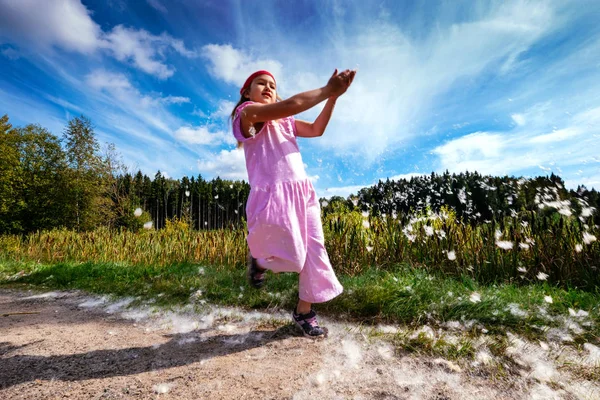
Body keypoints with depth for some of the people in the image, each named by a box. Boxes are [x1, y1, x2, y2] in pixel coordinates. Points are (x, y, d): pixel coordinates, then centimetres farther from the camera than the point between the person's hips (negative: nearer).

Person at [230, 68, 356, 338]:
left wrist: (333, 96, 1)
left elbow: (316, 130, 11)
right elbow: (292, 104, -15)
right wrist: (327, 89, -6)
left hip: (302, 191, 8)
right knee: (293, 258, -6)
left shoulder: (285, 122, 23)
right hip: (273, 194, -7)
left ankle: (304, 311, 23)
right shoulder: (247, 112, -1)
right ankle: (258, 259, 28)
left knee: (314, 251, 5)